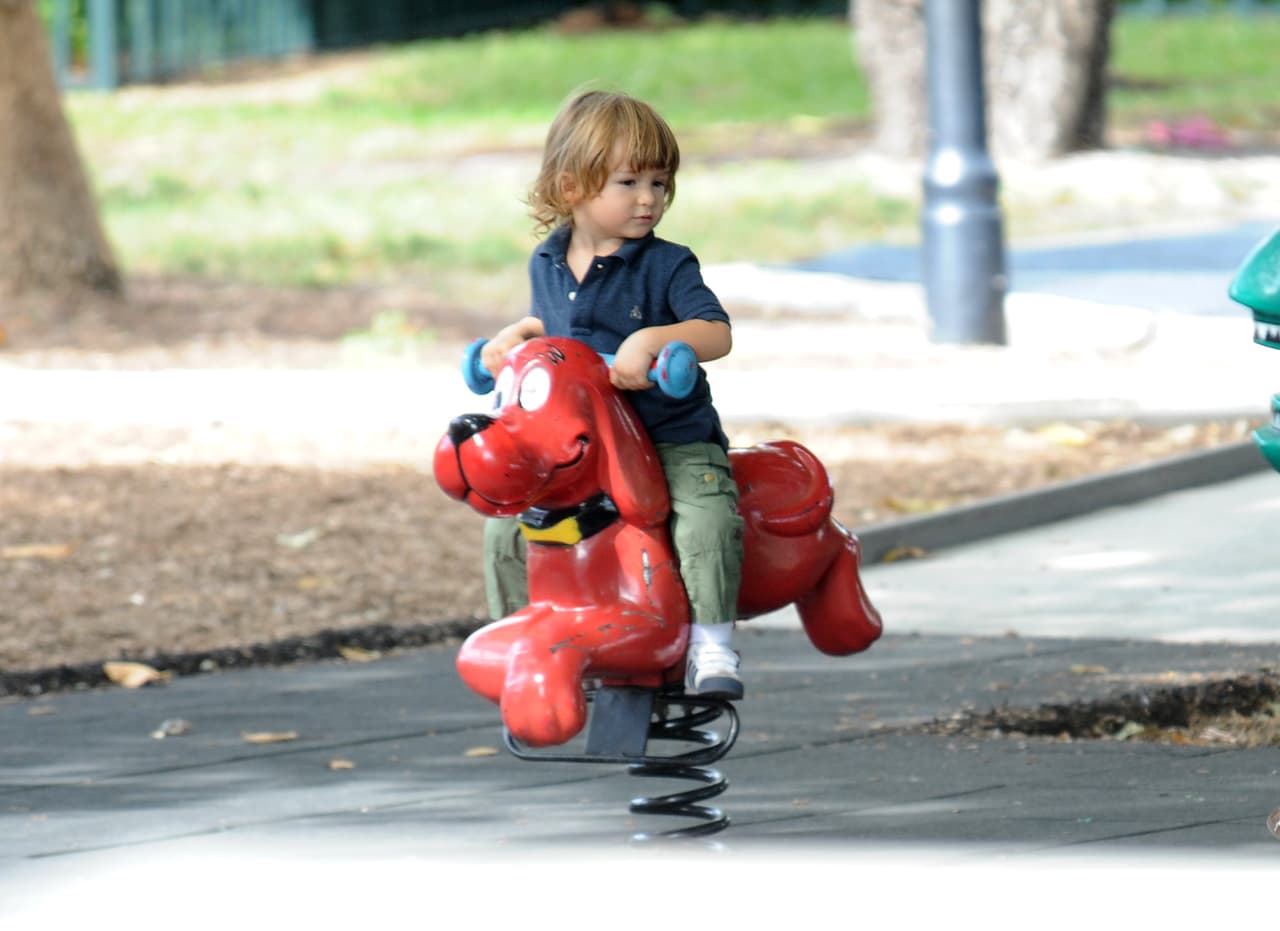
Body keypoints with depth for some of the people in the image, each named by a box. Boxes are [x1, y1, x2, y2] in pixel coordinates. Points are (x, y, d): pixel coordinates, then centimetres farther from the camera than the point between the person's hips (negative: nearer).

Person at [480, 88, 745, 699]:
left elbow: (717, 333, -22)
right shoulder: (547, 266, 8)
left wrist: (652, 339, -36)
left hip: (674, 438, -5)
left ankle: (710, 644, -26)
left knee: (707, 516, -31)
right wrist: (512, 338, 12)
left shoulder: (667, 266, -9)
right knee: (507, 527, -3)